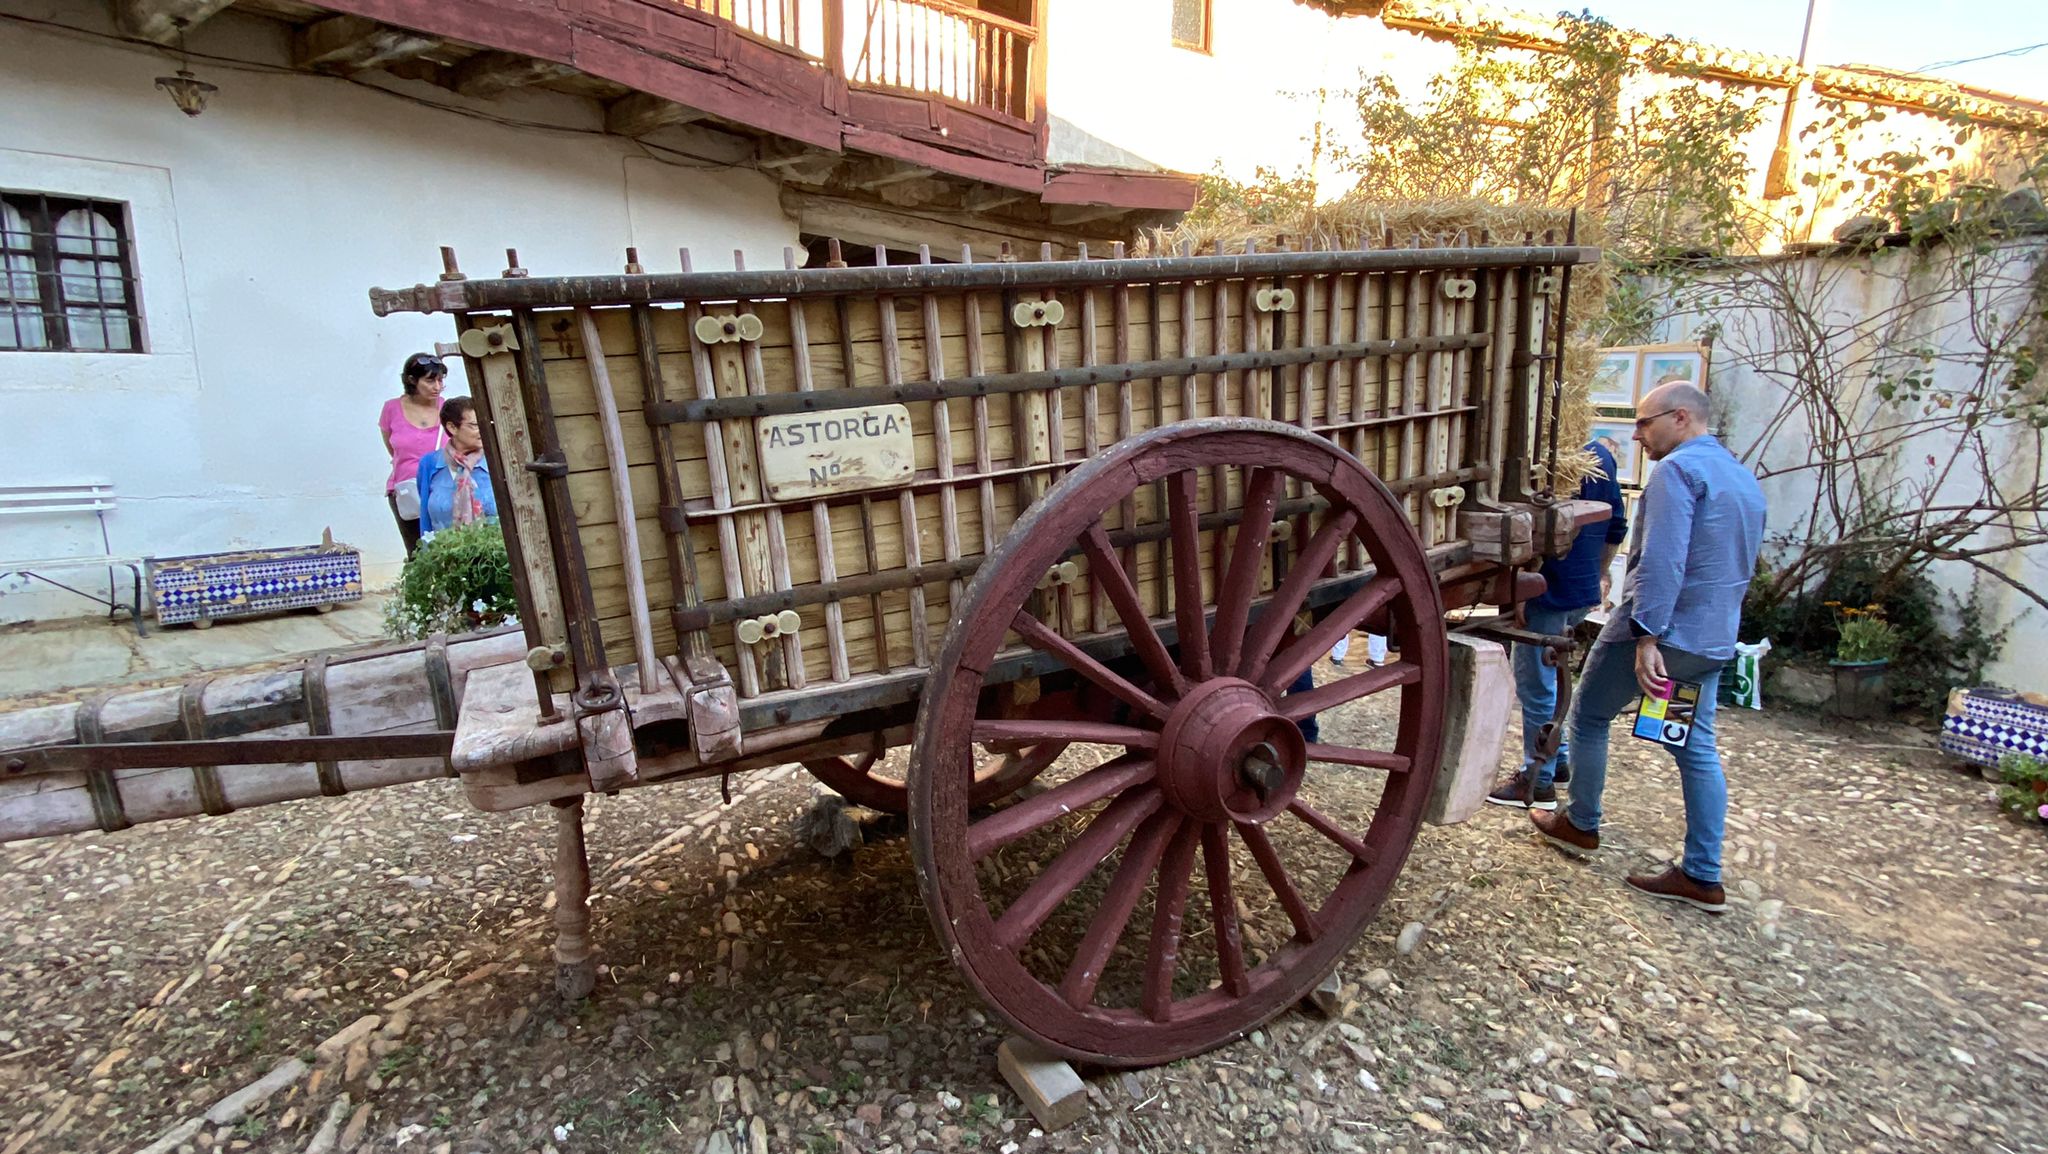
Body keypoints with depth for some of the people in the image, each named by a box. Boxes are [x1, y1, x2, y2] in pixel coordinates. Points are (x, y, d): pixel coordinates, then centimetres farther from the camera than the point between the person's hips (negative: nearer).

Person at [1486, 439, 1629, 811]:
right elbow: (1617, 526, 18)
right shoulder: (1601, 456, 10)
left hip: (1551, 594, -9)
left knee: (1535, 684, 0)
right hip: (1585, 592, 9)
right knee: (1551, 678, 22)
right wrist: (1600, 575, 27)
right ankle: (1559, 762, 31)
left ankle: (1539, 782, 8)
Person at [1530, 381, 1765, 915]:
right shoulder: (1744, 478, 16)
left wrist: (1647, 635, -26)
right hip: (1713, 641, 9)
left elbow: (1662, 560, -24)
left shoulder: (1679, 469, -14)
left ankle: (1580, 825, 23)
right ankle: (1703, 876, 13)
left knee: (1588, 717, 10)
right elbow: (1740, 566, 23)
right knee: (1697, 748, 10)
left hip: (1662, 631, -8)